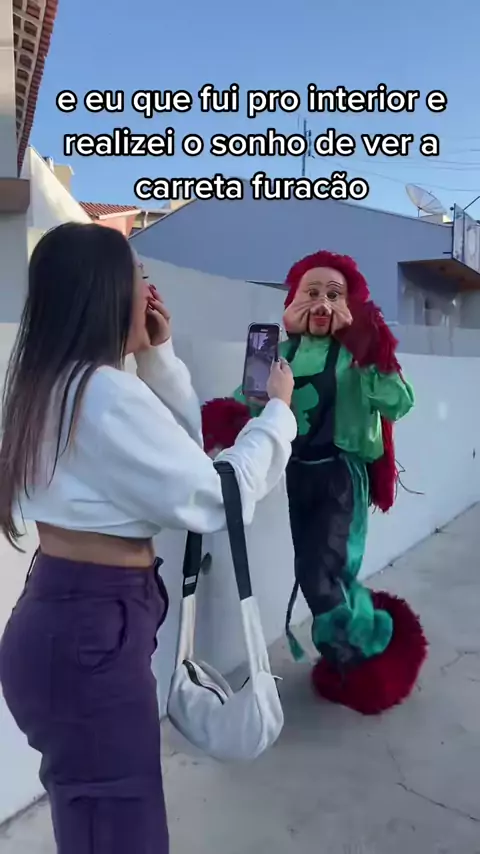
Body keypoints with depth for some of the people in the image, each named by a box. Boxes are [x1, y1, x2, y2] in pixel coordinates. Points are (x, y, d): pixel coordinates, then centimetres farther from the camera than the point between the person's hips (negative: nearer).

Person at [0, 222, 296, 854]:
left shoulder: (53, 384, 9)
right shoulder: (105, 391, -21)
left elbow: (180, 444, 17)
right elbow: (216, 498, -18)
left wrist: (159, 356, 9)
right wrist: (278, 411, -5)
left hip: (62, 617, 10)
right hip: (92, 630, -10)